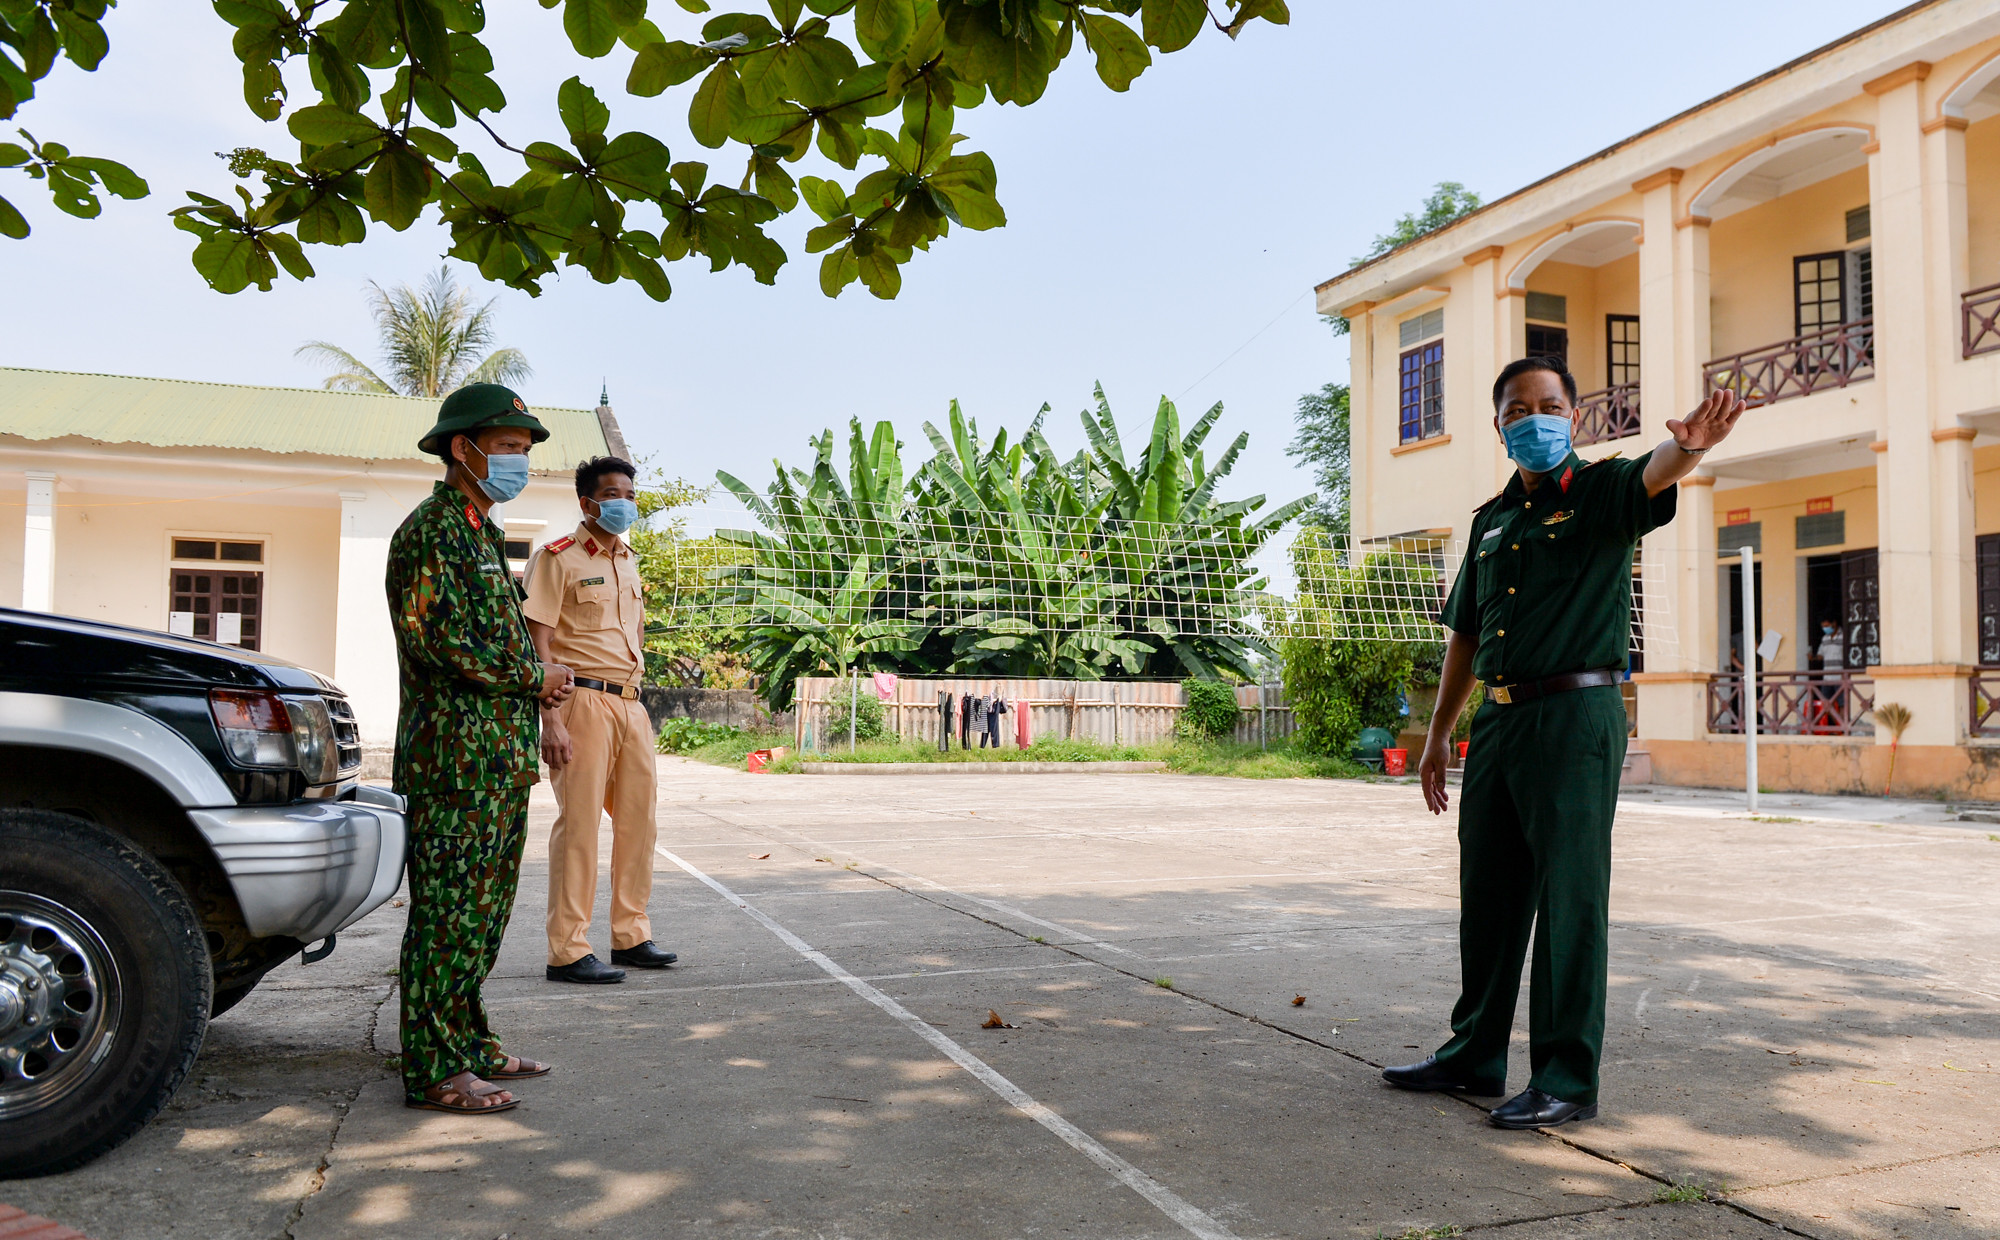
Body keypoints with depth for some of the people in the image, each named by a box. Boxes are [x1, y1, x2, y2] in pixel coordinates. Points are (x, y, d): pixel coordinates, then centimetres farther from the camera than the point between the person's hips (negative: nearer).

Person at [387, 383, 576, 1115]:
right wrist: (536, 677, -8)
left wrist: (539, 680, 7)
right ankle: (432, 1071, 3)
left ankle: (468, 1044, 24)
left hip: (501, 756, 10)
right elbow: (450, 645, -19)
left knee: (484, 909, 14)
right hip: (455, 757, -10)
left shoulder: (483, 534, 20)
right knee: (448, 912, -5)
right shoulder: (430, 531, -10)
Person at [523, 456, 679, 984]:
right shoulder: (559, 559, -4)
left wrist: (637, 701, 18)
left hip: (631, 703, 7)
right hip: (584, 700, -7)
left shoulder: (628, 562, 18)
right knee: (578, 824, -5)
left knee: (638, 820, 10)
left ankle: (631, 936, 21)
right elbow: (539, 643, -11)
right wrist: (550, 721, -18)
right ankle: (568, 951, 3)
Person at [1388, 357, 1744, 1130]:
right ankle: (1475, 1054, 27)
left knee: (1569, 898, -3)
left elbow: (1654, 476, -26)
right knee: (1488, 893, 13)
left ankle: (1567, 1079, 7)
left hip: (1576, 716, -7)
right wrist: (1437, 734, 17)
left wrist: (1688, 442, -50)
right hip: (1499, 719, 7)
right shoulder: (1490, 520, 16)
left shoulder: (1600, 494, -1)